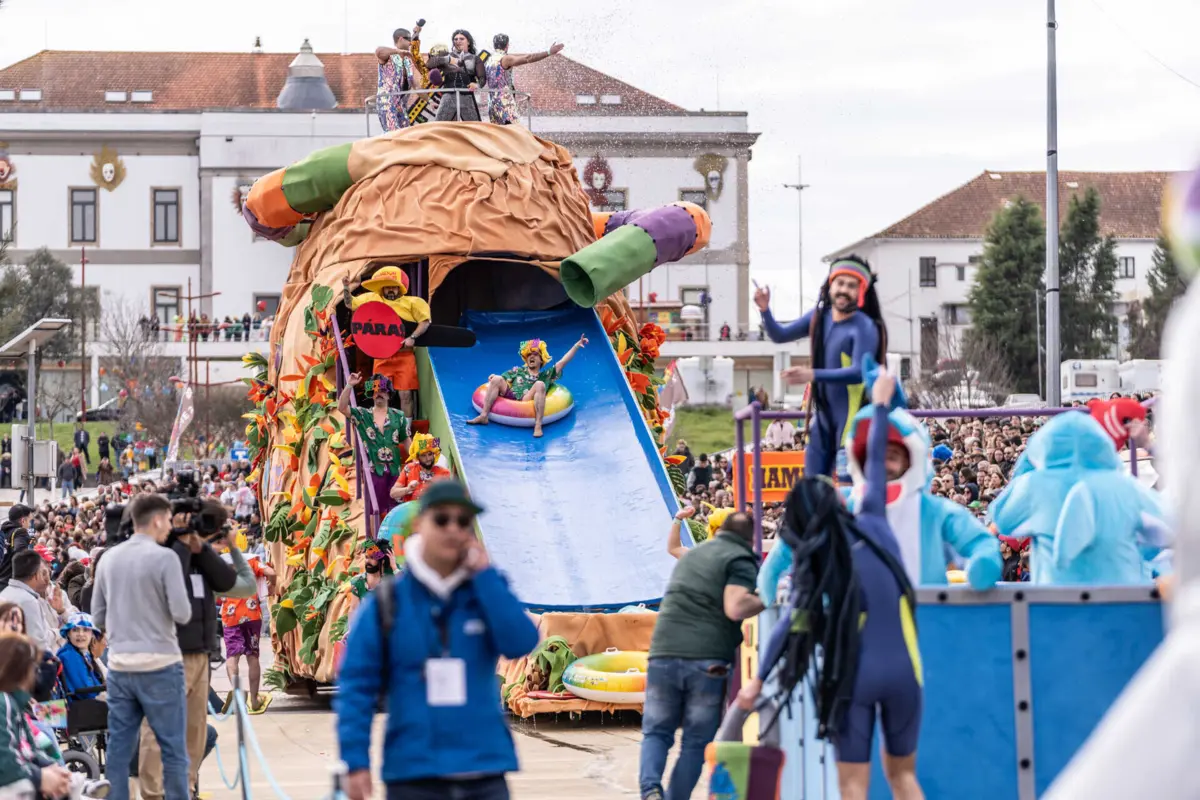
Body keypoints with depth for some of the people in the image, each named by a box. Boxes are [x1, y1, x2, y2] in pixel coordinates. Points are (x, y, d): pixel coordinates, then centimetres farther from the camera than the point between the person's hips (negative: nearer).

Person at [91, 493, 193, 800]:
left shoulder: (109, 558, 7)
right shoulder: (164, 557, -9)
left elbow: (98, 616, 12)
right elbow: (182, 614, -12)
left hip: (119, 664, 5)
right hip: (159, 664, -5)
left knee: (118, 747, 7)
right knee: (173, 748, 2)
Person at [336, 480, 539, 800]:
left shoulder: (487, 591, 6)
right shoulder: (386, 603, 0)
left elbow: (520, 643, -12)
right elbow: (357, 686, -2)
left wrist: (483, 573, -10)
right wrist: (356, 762, -10)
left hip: (483, 774, 2)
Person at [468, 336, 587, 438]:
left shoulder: (546, 375, 25)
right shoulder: (519, 371, 31)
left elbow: (562, 362, 19)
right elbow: (502, 378, 25)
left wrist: (576, 346, 12)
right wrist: (494, 377, 1)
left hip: (527, 402, -2)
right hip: (510, 396, 3)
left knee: (540, 385, -29)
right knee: (497, 379, -17)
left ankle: (538, 425, -40)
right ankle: (483, 416, -26)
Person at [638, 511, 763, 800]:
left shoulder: (692, 554, 22)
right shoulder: (741, 560, 0)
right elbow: (735, 608, -14)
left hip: (664, 652, 5)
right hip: (708, 657, -4)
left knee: (657, 731, 11)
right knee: (696, 741, 6)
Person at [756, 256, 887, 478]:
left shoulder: (865, 328, -14)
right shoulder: (819, 317, 7)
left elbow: (859, 372, -25)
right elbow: (780, 335, 16)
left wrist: (814, 375, -35)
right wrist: (765, 310, -3)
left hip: (853, 416, -7)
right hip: (822, 415, 7)